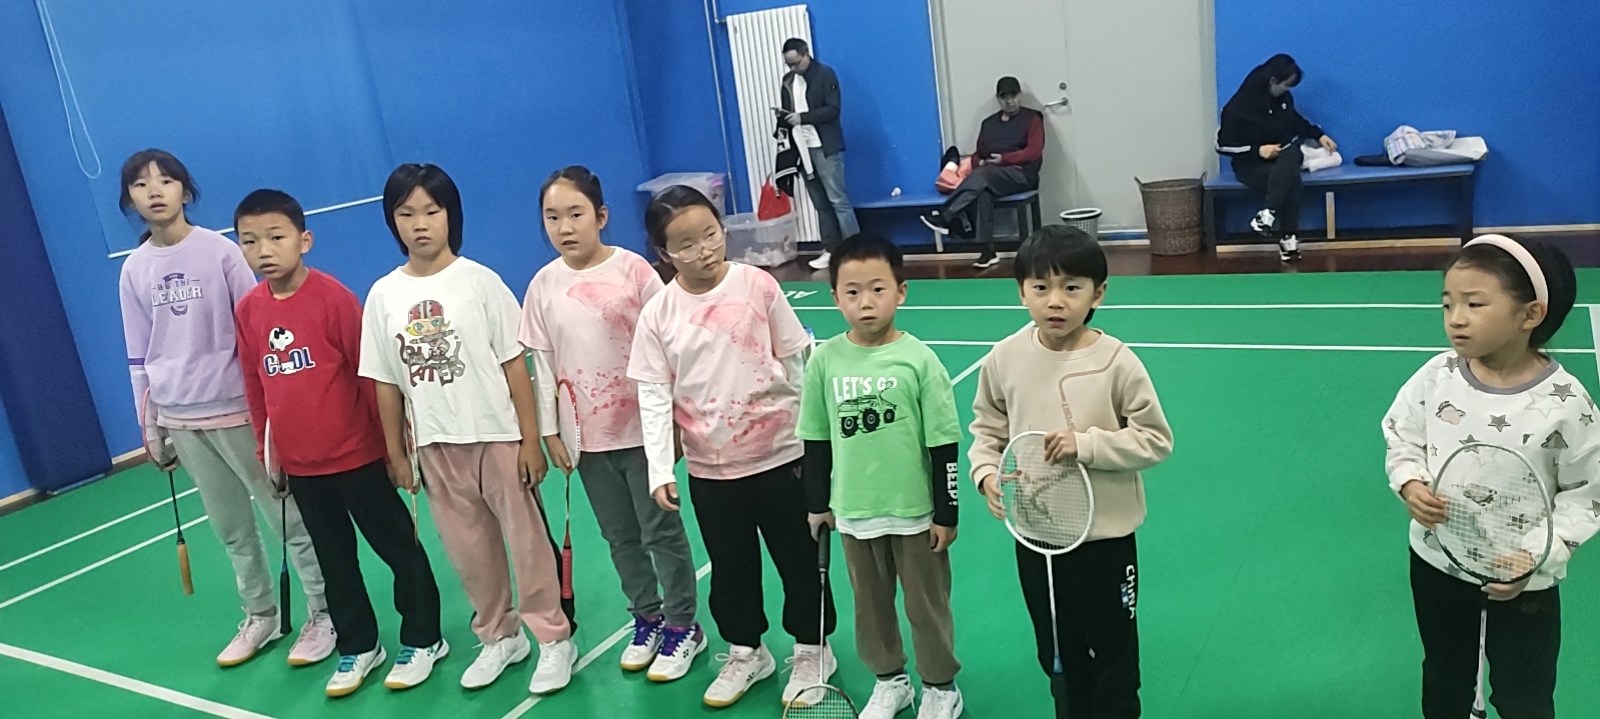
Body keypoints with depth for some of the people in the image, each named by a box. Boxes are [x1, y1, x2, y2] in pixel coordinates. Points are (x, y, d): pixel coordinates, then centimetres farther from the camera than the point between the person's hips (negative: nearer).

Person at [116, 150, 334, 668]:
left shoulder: (221, 251, -6)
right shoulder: (134, 270, 5)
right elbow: (139, 358, 11)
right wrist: (150, 427, 12)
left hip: (237, 409, -4)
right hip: (179, 420, 4)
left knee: (289, 516, 3)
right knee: (231, 529, 12)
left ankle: (325, 614, 16)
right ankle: (260, 616, 28)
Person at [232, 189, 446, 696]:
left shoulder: (333, 297, -14)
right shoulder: (248, 311, 1)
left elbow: (370, 371, -11)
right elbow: (255, 385, 10)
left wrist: (389, 440, -7)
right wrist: (266, 449, 13)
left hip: (357, 454, -5)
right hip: (300, 465, 5)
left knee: (398, 546, 8)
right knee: (334, 559, 17)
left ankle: (422, 639, 24)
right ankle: (358, 646, 33)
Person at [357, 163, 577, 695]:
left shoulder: (480, 280, -8)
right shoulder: (383, 295, 0)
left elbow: (514, 363, -8)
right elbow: (386, 382, 5)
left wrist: (531, 439, -9)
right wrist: (396, 452, 6)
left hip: (497, 434, -3)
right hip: (437, 444, 3)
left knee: (526, 537, 6)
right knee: (467, 547, 14)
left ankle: (554, 639, 21)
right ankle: (499, 636, 33)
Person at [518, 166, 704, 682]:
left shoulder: (633, 270, -11)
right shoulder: (544, 285, -1)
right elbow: (543, 365, 4)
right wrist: (550, 431, 3)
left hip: (643, 428, -3)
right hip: (588, 435, 4)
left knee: (661, 529, 7)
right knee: (620, 536, 16)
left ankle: (682, 626, 23)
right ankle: (647, 619, 33)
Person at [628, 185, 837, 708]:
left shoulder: (759, 285, -9)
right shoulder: (658, 314, -7)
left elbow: (798, 363, -2)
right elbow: (654, 395, -5)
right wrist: (660, 470, -12)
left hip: (780, 454, -1)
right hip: (709, 468, 2)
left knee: (800, 559, 13)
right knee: (731, 567, 17)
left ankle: (812, 648, 35)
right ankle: (745, 651, 40)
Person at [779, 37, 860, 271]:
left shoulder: (825, 74, -4)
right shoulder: (788, 80, 14)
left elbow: (833, 110, -13)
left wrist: (802, 117, -21)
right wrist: (784, 118, -4)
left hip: (826, 148, -6)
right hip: (802, 149, 6)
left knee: (838, 199, -8)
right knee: (820, 203, 7)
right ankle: (832, 250, 13)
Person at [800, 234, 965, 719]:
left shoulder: (919, 359, -14)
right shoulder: (825, 359, -7)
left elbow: (944, 444, -8)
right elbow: (816, 441, 4)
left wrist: (946, 514, -6)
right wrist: (817, 504, 7)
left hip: (915, 512, -2)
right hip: (853, 512, 3)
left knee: (926, 604, 13)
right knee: (870, 604, 18)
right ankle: (890, 680, 40)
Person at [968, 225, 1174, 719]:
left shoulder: (1116, 362, -17)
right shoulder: (1004, 359, -8)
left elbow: (1155, 439, -12)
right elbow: (988, 428, 5)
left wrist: (1086, 444, -25)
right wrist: (987, 474, -13)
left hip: (1105, 536, -3)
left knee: (1113, 651, 17)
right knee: (1058, 652, 23)